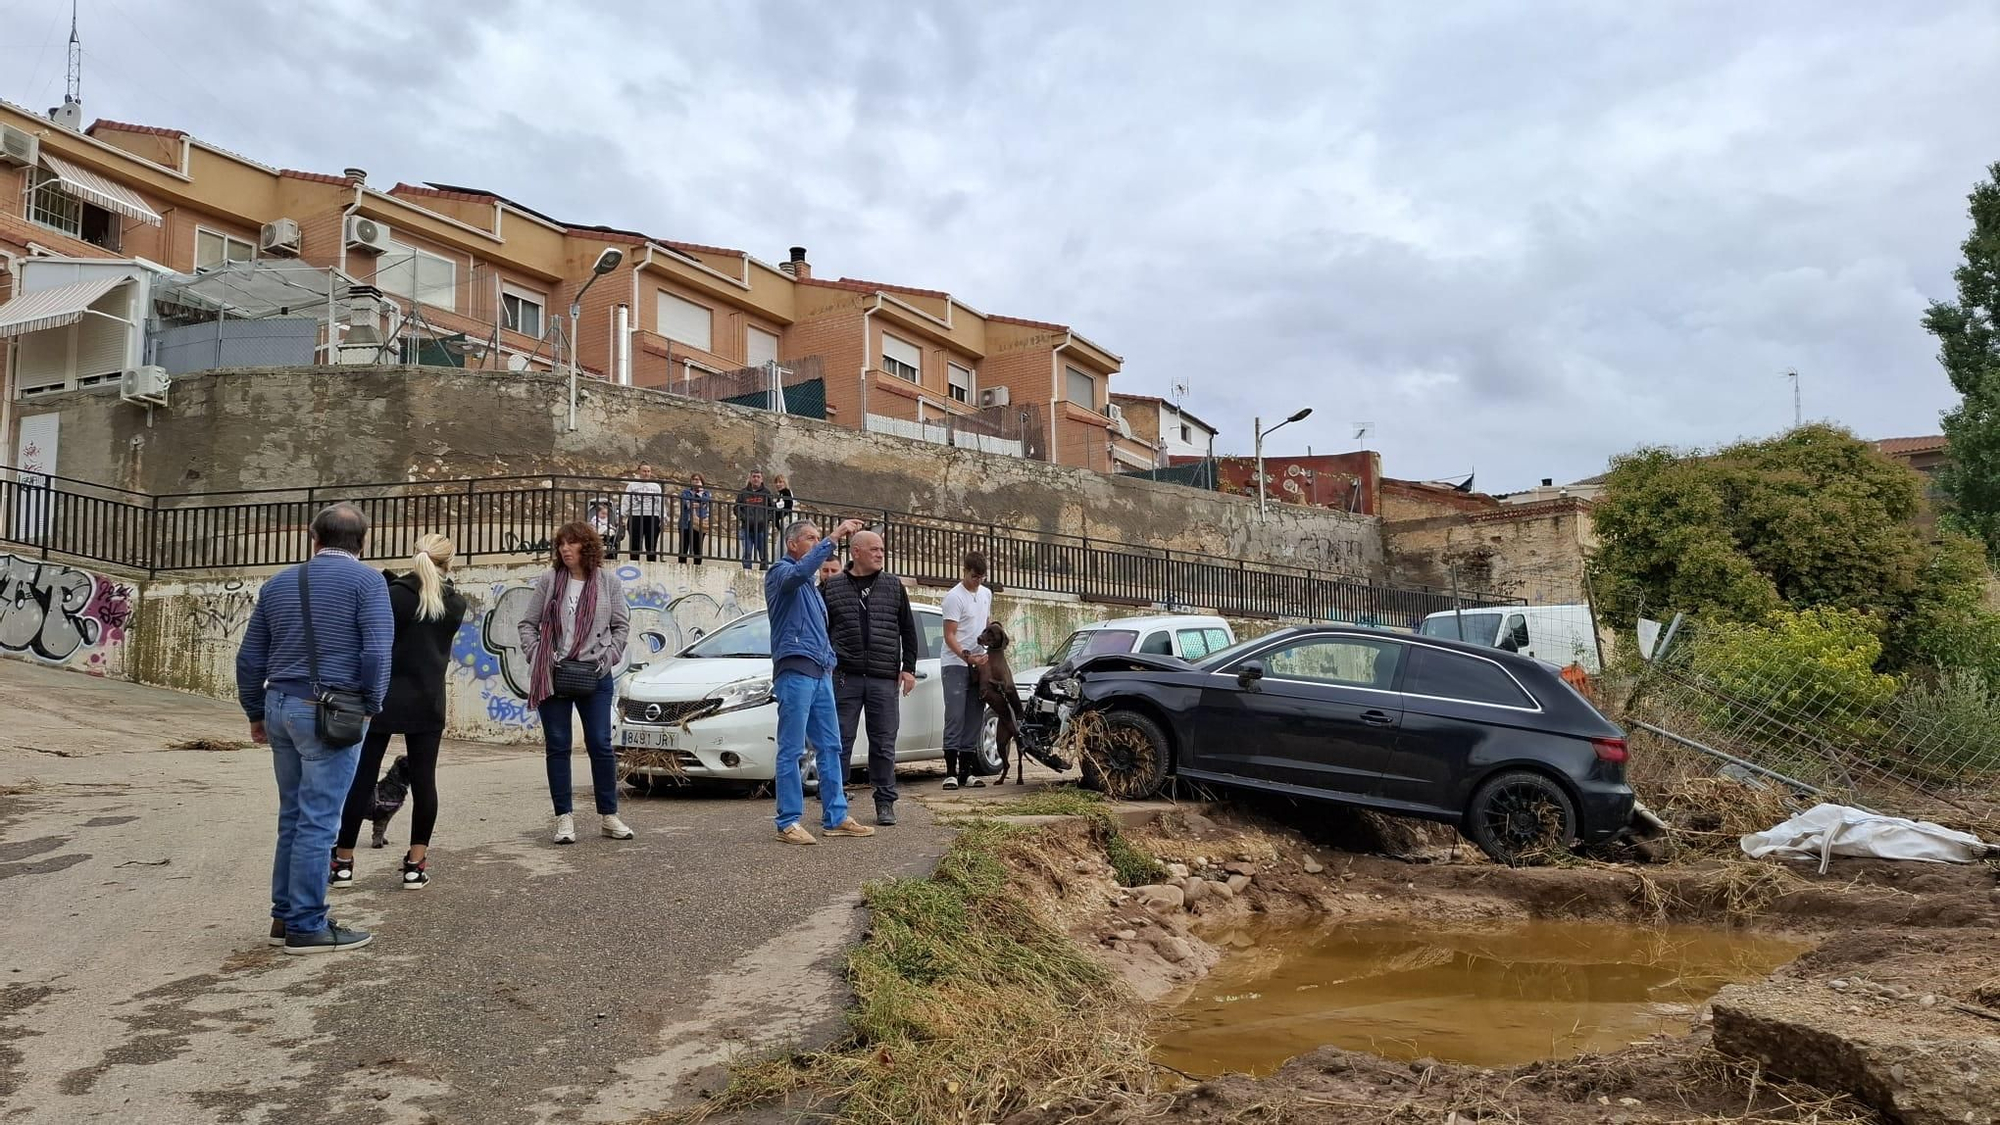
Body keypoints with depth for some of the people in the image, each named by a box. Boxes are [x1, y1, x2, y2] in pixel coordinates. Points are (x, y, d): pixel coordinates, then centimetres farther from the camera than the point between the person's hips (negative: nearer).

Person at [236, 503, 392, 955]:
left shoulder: (278, 584, 14)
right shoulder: (366, 581, -5)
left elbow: (250, 657, 15)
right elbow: (376, 652, -15)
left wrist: (256, 713, 23)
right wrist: (372, 706, -3)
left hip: (281, 706, 6)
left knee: (294, 815, 16)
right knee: (318, 821, -2)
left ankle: (285, 917, 22)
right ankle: (307, 926, 3)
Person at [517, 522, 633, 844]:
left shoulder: (609, 581, 3)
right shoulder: (549, 580, 3)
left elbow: (621, 626, 9)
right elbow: (527, 624, 8)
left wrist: (608, 658, -2)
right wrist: (538, 657, -4)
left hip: (594, 675, 0)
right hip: (552, 675, 1)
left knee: (600, 744, 1)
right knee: (558, 746, 4)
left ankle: (608, 816, 11)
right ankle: (564, 818, 11)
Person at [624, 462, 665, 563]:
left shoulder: (656, 486, 17)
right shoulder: (632, 485, 12)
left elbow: (660, 503, 11)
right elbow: (626, 502, 7)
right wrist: (624, 517, -4)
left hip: (652, 518, 1)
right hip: (636, 518, -1)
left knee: (651, 547, 1)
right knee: (635, 547, 0)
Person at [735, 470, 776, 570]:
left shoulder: (766, 492, 8)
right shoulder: (743, 492, 8)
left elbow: (773, 508, 7)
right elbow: (736, 508, 8)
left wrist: (766, 519, -9)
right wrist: (745, 518, -8)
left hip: (762, 529, 0)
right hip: (747, 528, 0)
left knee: (764, 555, 3)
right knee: (747, 554, -1)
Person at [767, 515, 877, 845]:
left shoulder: (811, 586, 25)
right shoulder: (780, 571, -2)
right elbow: (800, 571, -27)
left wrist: (830, 662, 17)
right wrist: (833, 538, -27)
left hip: (821, 673, 9)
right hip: (795, 671, -9)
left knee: (830, 747, 7)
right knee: (792, 750, -7)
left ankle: (836, 818, 11)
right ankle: (788, 822, -4)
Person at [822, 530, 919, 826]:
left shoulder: (894, 586, 11)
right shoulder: (831, 587, 7)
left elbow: (908, 630, 12)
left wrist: (909, 668, 5)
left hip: (885, 679, 1)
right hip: (844, 677, -1)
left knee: (884, 744, 4)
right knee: (840, 742, 1)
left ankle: (885, 803, 12)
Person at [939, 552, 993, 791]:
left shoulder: (986, 594, 12)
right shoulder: (954, 596, -11)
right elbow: (949, 635, -14)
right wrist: (966, 656, -26)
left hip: (978, 664, 7)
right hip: (955, 665, -7)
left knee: (975, 718, 6)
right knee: (955, 717, -10)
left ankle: (966, 771, 11)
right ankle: (951, 772, -8)